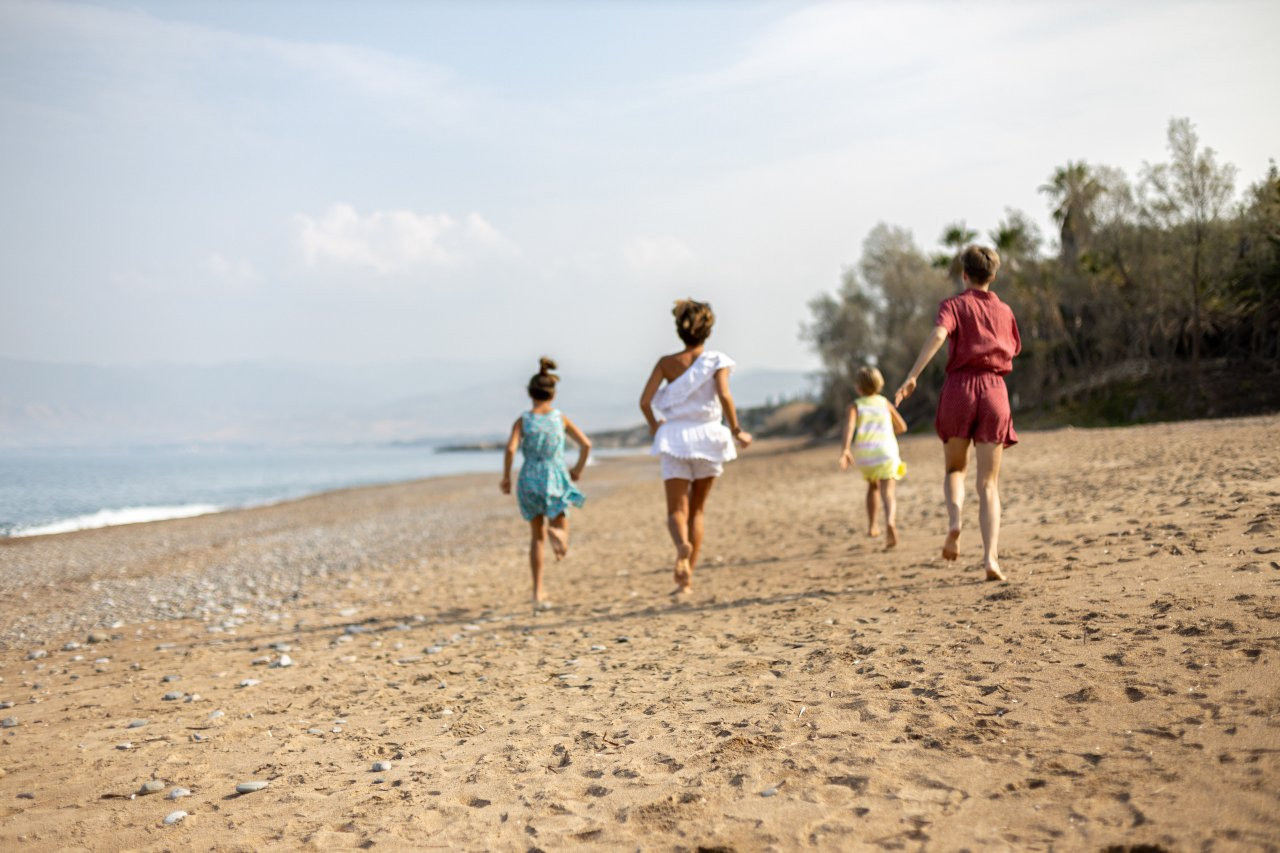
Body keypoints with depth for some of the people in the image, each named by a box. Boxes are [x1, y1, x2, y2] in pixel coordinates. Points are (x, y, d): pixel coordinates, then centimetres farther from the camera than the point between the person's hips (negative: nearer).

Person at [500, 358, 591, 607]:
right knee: (561, 528, 8)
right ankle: (556, 531, -33)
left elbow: (511, 449, -16)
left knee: (536, 536, 15)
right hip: (556, 478, -1)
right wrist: (578, 469, 12)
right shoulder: (561, 419, 2)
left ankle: (538, 591, 12)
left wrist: (506, 478, -4)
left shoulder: (522, 421, -2)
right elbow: (586, 444, -2)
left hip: (530, 480, 1)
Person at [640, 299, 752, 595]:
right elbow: (724, 396, -18)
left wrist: (653, 425, 13)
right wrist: (736, 431, -6)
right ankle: (687, 578, 15)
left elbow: (645, 401, -5)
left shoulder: (666, 363, 1)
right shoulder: (717, 360, -2)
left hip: (674, 438, 0)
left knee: (676, 510, 1)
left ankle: (682, 544, -34)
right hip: (707, 437, 1)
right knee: (696, 510, 16)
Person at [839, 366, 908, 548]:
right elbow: (902, 427, 24)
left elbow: (850, 424, -11)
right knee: (887, 493, -11)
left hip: (863, 452, 1)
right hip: (886, 450, -1)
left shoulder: (855, 405, 10)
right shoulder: (885, 403, 18)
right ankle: (890, 521, -41)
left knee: (872, 486, 29)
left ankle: (871, 527, 33)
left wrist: (845, 449, -22)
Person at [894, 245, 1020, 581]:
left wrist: (912, 376, -23)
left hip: (959, 388, -2)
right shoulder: (1005, 311, 16)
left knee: (955, 470, 18)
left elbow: (938, 334, -15)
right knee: (988, 484, 3)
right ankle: (990, 557, -12)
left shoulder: (954, 305, 5)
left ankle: (954, 521, -12)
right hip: (995, 390, 2)